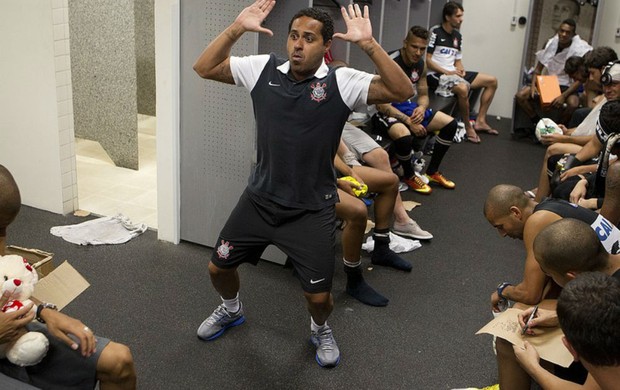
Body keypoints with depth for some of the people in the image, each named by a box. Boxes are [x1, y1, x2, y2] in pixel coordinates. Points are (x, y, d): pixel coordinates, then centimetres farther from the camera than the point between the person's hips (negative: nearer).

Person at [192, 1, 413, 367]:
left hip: (312, 210, -3)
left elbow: (402, 91, -23)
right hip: (259, 199, 3)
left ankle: (320, 329, 40)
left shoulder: (341, 82, -13)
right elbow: (204, 68, -1)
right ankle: (231, 309, 51)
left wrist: (368, 43, -32)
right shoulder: (263, 69, -4)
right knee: (219, 267, 16)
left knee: (319, 296, 2)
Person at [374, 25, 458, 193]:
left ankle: (432, 172, 18)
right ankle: (409, 176, -7)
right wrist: (408, 121, -30)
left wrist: (422, 108, -12)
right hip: (388, 110, -8)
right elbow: (381, 104, -25)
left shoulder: (420, 64, 2)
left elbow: (423, 95, 13)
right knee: (405, 136, -39)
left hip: (408, 106, 8)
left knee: (450, 124, 4)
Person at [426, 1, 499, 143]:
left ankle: (480, 121, 6)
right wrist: (446, 72, -19)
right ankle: (468, 126, -18)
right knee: (463, 88, -39)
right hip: (436, 74, -9)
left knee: (492, 81, 5)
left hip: (453, 73, 9)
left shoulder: (458, 36, 14)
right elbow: (427, 60, -13)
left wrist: (460, 69, -4)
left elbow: (458, 60, 19)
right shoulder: (435, 32, -9)